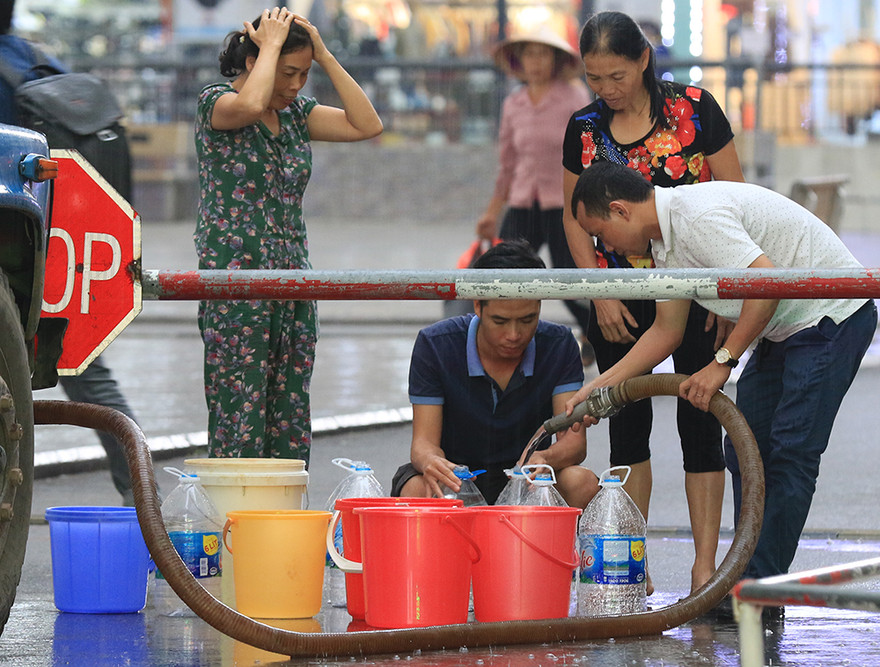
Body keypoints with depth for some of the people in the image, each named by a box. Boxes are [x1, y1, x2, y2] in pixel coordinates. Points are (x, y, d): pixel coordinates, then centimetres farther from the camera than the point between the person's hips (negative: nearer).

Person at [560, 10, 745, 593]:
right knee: (627, 421, 5)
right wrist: (600, 293, -1)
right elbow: (575, 217, 9)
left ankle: (705, 567, -1)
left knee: (700, 421, -3)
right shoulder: (585, 128, 2)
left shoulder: (694, 109, -7)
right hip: (620, 299, 3)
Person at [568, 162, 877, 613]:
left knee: (790, 453, -13)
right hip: (783, 327, 11)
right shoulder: (666, 238, 7)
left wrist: (722, 362, -26)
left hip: (830, 317, -11)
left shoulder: (697, 216, -25)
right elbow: (667, 331, 16)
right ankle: (749, 581, 11)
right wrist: (597, 388, 12)